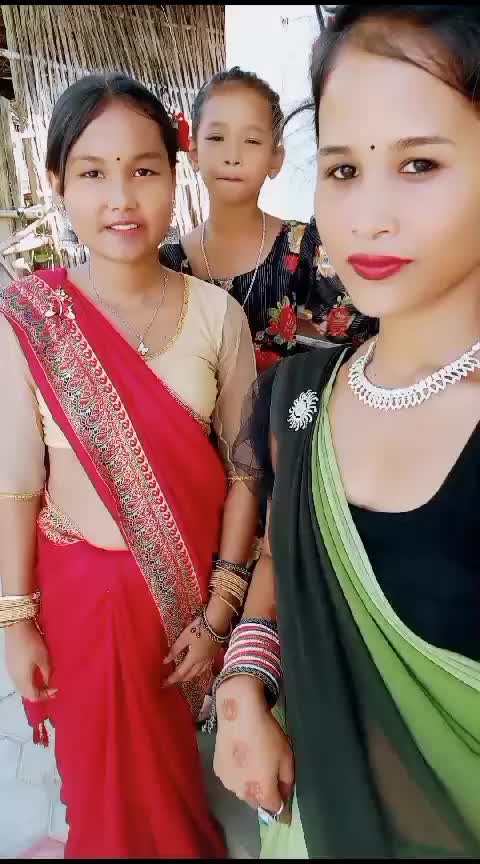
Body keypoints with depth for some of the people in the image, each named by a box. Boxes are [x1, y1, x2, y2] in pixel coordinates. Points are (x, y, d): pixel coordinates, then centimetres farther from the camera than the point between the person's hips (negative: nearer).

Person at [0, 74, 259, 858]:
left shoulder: (217, 313, -9)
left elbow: (244, 471, -5)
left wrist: (221, 608, -6)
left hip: (196, 584, 1)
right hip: (84, 588, -1)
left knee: (182, 766, 23)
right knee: (111, 782, 20)